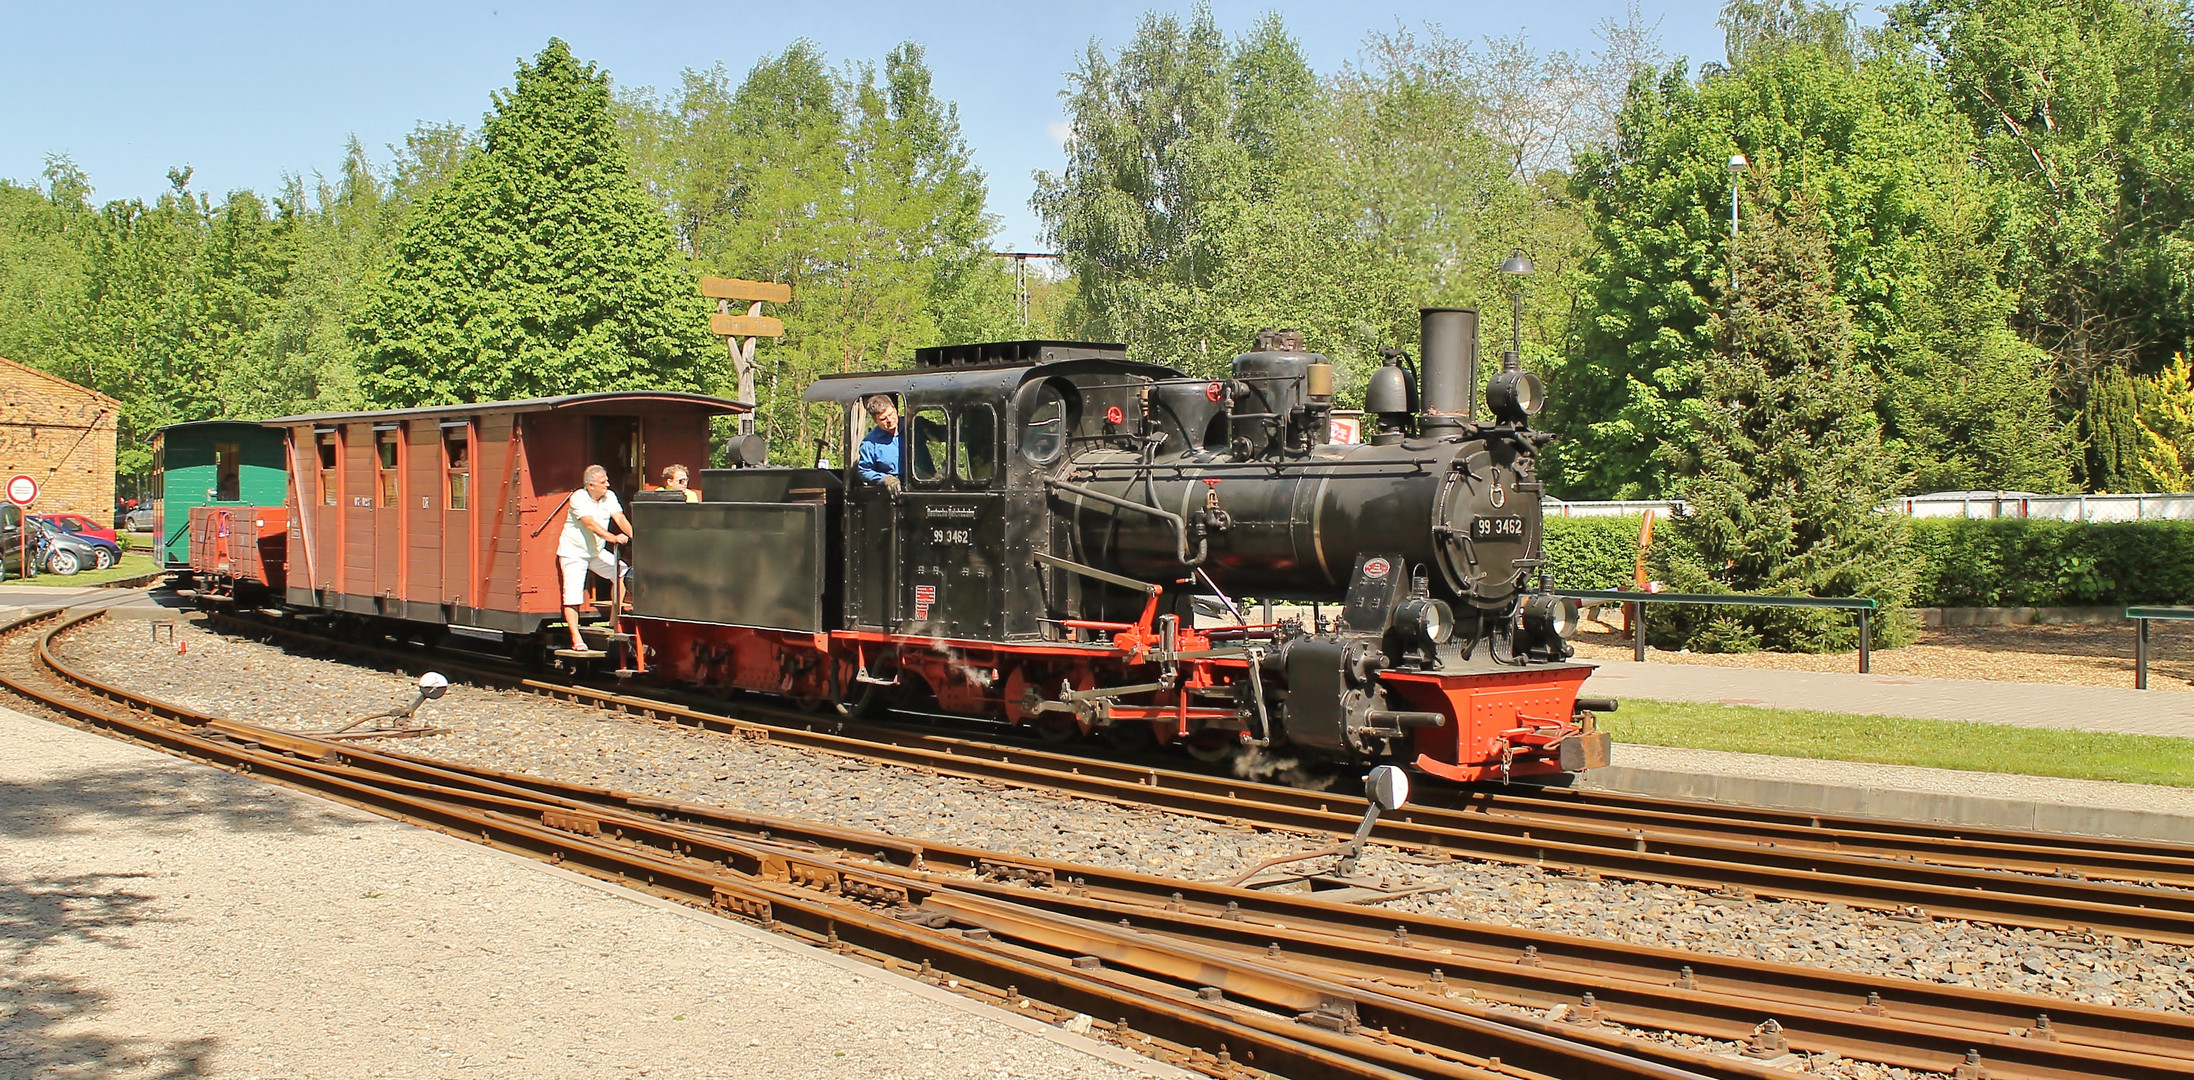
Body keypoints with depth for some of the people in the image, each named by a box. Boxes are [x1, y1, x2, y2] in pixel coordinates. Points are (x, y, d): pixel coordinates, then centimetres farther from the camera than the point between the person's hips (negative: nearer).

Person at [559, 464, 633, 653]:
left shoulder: (609, 497, -2)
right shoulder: (579, 498, -19)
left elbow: (620, 519, -13)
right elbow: (590, 524, -32)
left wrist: (632, 536, -32)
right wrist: (613, 537, -45)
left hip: (597, 552, 6)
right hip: (574, 552, -6)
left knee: (622, 572, -12)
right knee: (573, 595, -8)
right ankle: (576, 639, -3)